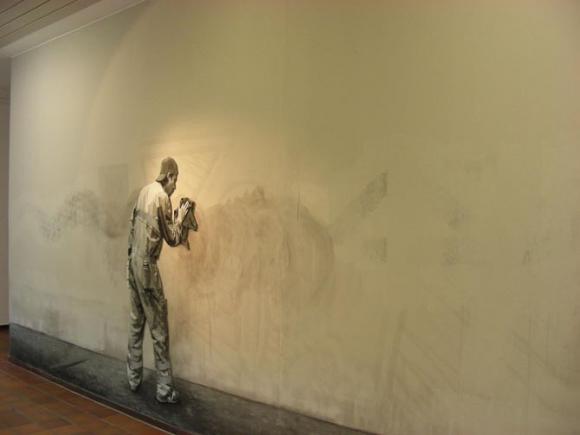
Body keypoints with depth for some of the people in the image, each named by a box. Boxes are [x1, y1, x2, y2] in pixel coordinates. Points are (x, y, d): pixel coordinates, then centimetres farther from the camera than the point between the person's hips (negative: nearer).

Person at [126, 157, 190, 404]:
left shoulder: (145, 191, 9)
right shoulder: (162, 197, -13)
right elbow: (172, 239, -8)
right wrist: (180, 217, 6)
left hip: (133, 262, 8)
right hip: (147, 266, -8)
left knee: (136, 323, 16)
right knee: (159, 329, -2)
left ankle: (133, 378, 25)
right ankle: (164, 389, 3)